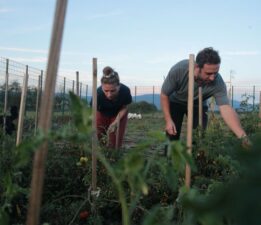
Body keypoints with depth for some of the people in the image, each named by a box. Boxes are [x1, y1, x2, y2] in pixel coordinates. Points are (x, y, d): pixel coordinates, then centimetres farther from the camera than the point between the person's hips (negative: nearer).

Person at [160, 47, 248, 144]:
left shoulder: (218, 82, -33)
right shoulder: (178, 70, -34)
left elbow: (226, 109, -40)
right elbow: (164, 94, -20)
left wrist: (243, 136, -52)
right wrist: (168, 120, -24)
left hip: (198, 105, 1)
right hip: (175, 102, -1)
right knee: (172, 137, -5)